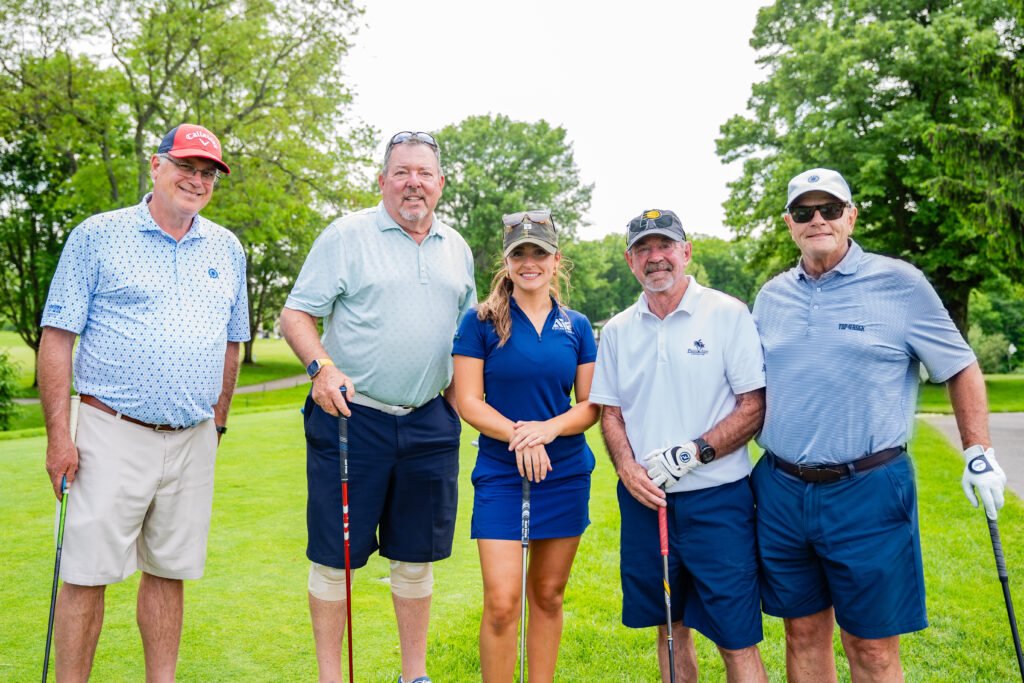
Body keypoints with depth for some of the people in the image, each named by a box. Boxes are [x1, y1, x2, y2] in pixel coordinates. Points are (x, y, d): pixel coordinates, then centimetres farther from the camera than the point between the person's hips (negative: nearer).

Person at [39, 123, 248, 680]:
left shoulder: (227, 249, 11)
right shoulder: (98, 235, 0)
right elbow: (57, 337, -3)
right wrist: (59, 434, -8)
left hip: (193, 441, 4)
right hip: (112, 434, -3)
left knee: (169, 570, 12)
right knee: (87, 572, 1)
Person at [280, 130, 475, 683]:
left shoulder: (457, 249, 13)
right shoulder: (346, 235, -1)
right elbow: (296, 313, -3)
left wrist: (460, 404, 11)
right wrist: (321, 366, -20)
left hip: (428, 424, 4)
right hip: (351, 415, -4)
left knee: (417, 554, 13)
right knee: (334, 554, 4)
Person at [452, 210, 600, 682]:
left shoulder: (577, 326, 6)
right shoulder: (481, 321, -2)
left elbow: (592, 405, 4)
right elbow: (468, 402, -6)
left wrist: (549, 428, -15)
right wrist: (518, 436, -20)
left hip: (566, 474, 3)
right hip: (500, 474, -3)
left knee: (548, 596, 13)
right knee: (501, 603, -6)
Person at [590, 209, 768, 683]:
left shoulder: (729, 314, -4)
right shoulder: (617, 330, 9)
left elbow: (754, 407, -7)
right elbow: (610, 413, 11)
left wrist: (691, 454, -16)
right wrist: (626, 467, -7)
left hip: (716, 498, -4)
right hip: (645, 501, 4)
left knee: (736, 642, 1)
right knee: (671, 629, 16)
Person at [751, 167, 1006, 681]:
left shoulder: (899, 282, -3)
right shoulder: (771, 296, 8)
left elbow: (960, 368, 5)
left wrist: (978, 454, 1)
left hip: (869, 490, -3)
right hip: (781, 490, 4)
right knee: (803, 635, 15)